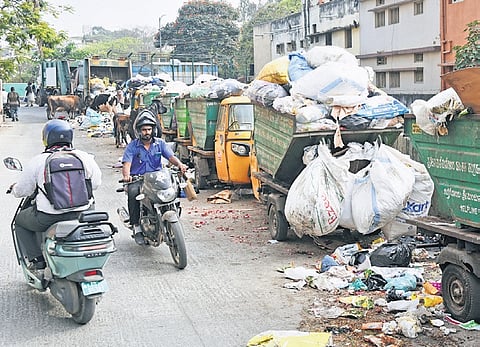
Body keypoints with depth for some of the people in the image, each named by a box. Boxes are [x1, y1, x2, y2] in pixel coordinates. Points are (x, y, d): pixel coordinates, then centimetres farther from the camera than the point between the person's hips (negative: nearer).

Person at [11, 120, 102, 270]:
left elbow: (23, 190, 3)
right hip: (82, 215, 3)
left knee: (20, 219, 26)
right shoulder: (85, 157, -1)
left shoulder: (37, 161, -7)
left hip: (49, 218, -2)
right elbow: (95, 183, 11)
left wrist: (15, 188, 27)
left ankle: (37, 259, 16)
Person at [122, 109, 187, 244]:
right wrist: (126, 175, -32)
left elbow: (171, 156, -3)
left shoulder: (160, 143, 10)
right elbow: (126, 163, -9)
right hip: (137, 179, -2)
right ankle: (136, 227, -25)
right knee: (133, 192, -34)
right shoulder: (132, 146, 3)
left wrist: (179, 164, -26)